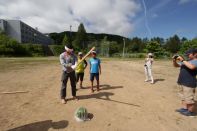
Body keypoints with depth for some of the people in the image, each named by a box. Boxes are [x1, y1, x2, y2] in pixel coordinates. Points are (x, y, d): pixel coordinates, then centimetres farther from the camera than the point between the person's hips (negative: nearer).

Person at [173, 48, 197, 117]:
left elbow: (191, 67, -33)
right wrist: (174, 60, 1)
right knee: (184, 97, 18)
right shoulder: (187, 61, 16)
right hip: (183, 82, 9)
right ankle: (184, 108, 31)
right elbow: (176, 65, 20)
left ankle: (191, 112, 16)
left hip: (189, 83, -9)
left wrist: (182, 60, -25)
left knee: (189, 98, 1)